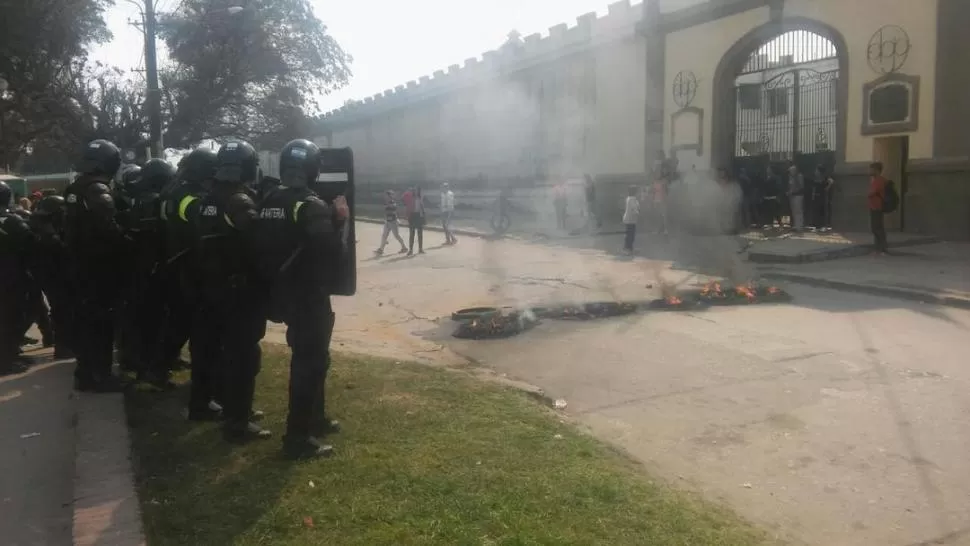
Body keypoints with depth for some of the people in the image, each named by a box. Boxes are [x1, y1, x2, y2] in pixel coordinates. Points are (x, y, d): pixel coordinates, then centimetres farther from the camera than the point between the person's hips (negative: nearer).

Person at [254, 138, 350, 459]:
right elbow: (330, 251, -25)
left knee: (310, 357, 22)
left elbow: (260, 248, 13)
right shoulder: (312, 207, -19)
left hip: (283, 295, 8)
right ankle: (298, 439, 2)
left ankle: (314, 419, 35)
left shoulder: (268, 204, 6)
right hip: (310, 297, -8)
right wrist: (338, 222, -12)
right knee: (310, 362, -1)